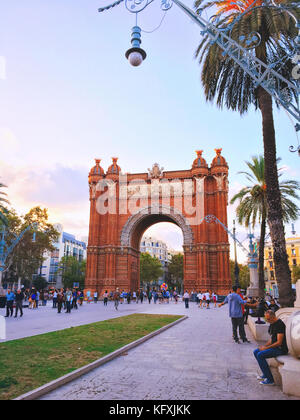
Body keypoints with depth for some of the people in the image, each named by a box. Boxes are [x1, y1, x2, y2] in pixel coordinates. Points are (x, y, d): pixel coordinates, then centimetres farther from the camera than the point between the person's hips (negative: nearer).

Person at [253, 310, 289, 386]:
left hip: (281, 349, -10)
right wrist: (264, 345, 2)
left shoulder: (280, 324, -21)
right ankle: (265, 374, 15)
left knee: (260, 355, -21)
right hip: (274, 346, 10)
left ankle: (270, 380, -14)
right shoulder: (272, 324, 10)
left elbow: (279, 342, -23)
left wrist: (266, 348, -18)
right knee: (256, 352, 7)